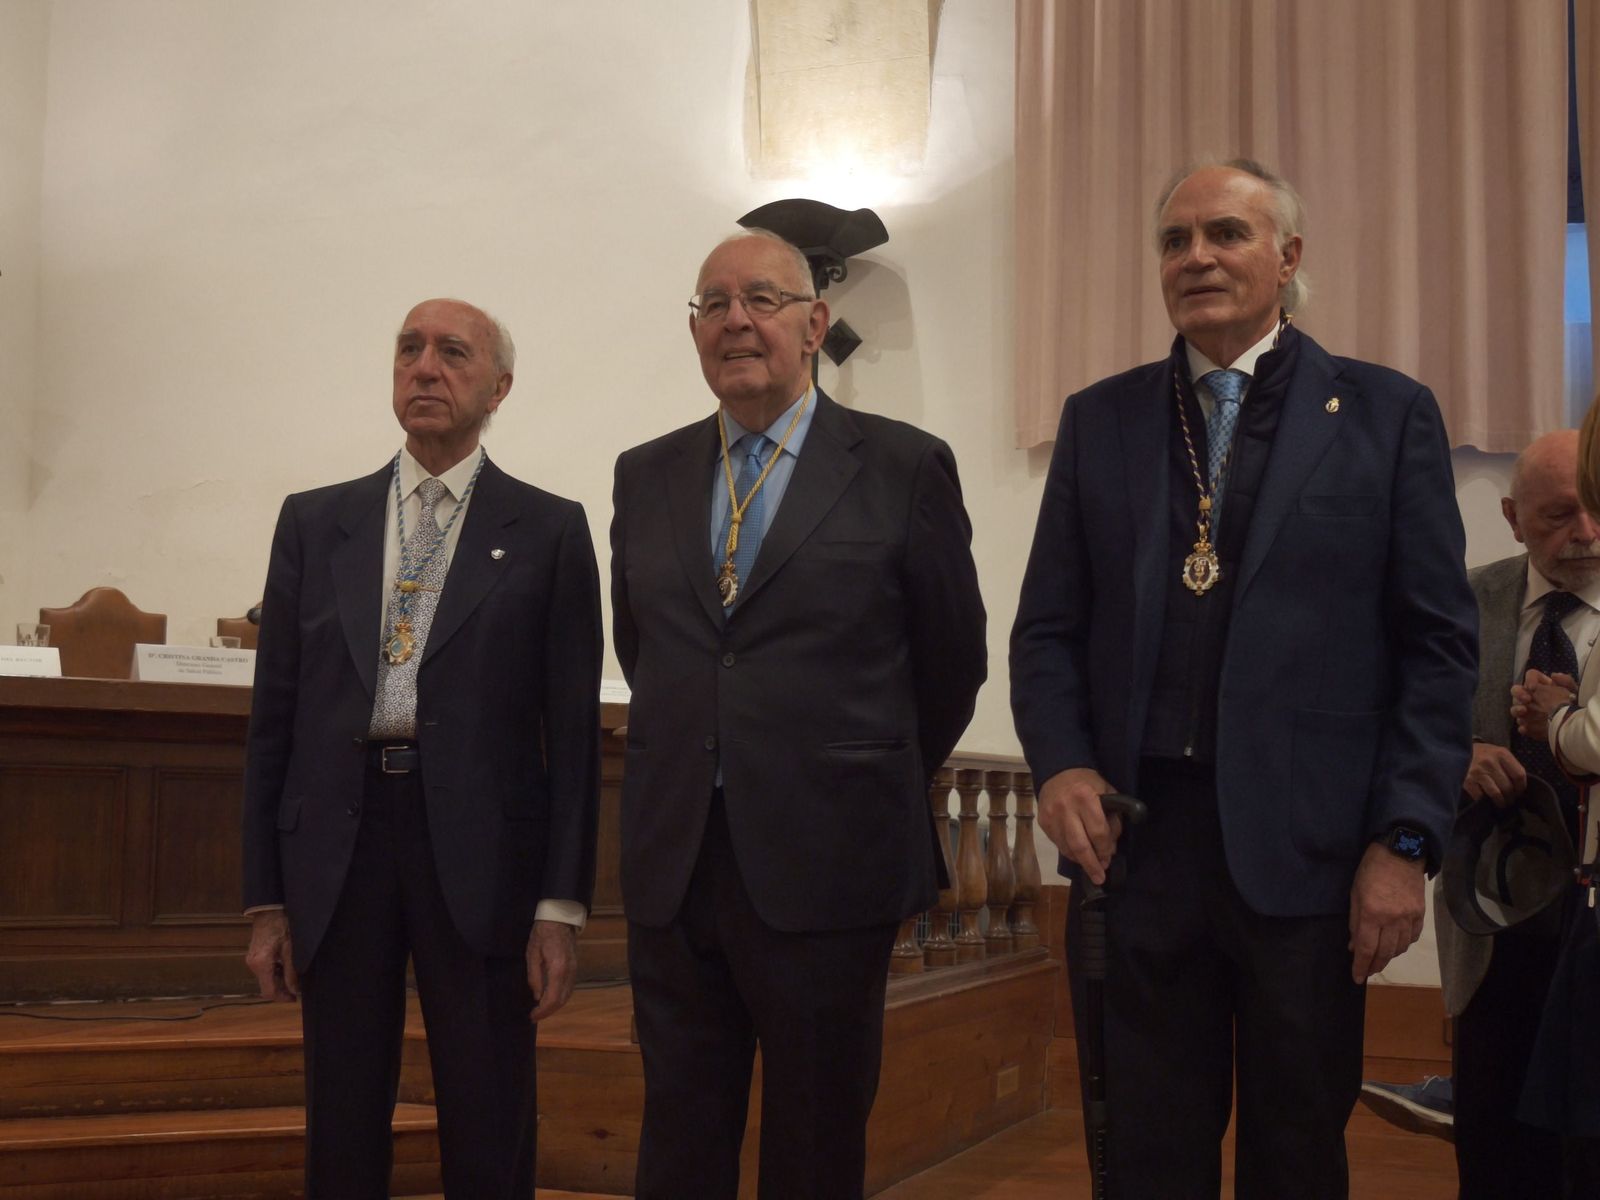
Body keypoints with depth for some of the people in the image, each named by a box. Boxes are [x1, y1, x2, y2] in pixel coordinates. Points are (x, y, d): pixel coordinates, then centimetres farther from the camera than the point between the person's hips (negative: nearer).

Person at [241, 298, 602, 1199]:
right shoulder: (315, 522, 11)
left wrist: (563, 904, -5)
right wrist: (266, 898, 7)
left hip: (479, 847, -2)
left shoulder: (549, 530, 4)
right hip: (336, 843, 3)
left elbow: (574, 727, 1)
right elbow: (275, 716, 10)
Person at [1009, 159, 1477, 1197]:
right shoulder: (1100, 419, 10)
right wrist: (1061, 765, -7)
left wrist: (1405, 840, -7)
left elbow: (1437, 643, 0)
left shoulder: (1387, 414, 3)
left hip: (1308, 850, -1)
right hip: (1132, 838, 2)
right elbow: (1048, 627, 10)